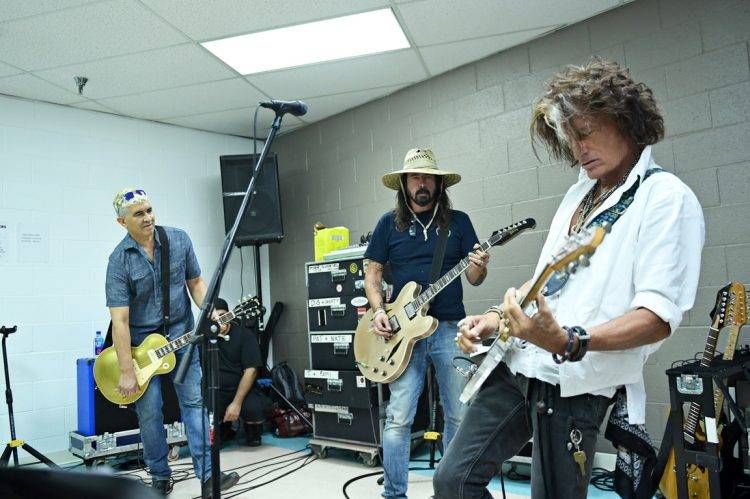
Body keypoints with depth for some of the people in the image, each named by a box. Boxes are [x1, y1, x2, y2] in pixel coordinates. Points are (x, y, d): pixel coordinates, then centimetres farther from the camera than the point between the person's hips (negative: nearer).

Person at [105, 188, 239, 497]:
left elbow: (195, 282, 6)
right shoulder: (119, 261, -16)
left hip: (181, 333, 2)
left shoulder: (179, 239, -5)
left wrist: (210, 312, -13)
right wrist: (127, 373, -20)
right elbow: (120, 320, -18)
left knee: (194, 402, 1)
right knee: (149, 412, 3)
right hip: (141, 341, -2)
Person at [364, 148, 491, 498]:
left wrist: (479, 269, -16)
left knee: (459, 415, 7)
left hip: (450, 328, 1)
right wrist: (379, 312, -7)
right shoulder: (389, 223, 7)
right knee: (399, 417, -3)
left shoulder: (458, 221, 8)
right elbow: (372, 275, 9)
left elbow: (473, 279, 7)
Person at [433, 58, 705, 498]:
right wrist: (498, 318, 8)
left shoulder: (667, 198, -8)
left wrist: (567, 342, -33)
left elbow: (660, 316, -18)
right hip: (515, 364, 7)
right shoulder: (579, 193, 17)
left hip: (575, 386, -7)